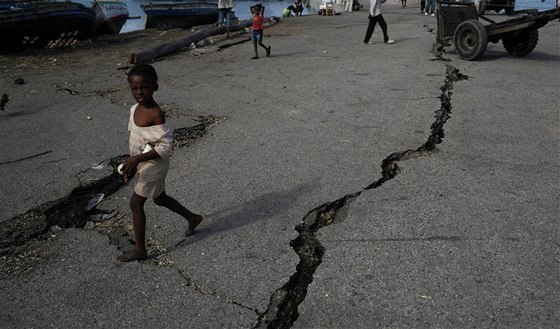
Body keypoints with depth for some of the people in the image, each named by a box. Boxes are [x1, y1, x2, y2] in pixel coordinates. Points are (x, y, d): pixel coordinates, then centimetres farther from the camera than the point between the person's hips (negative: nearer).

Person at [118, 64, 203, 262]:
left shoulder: (156, 114, -26)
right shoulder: (135, 109, 0)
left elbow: (165, 146, -27)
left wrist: (137, 159, -29)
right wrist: (131, 164, 9)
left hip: (154, 165, -9)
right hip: (143, 164, 9)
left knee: (136, 203, -2)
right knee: (160, 198, 23)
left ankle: (140, 250, 13)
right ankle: (192, 218, 43)